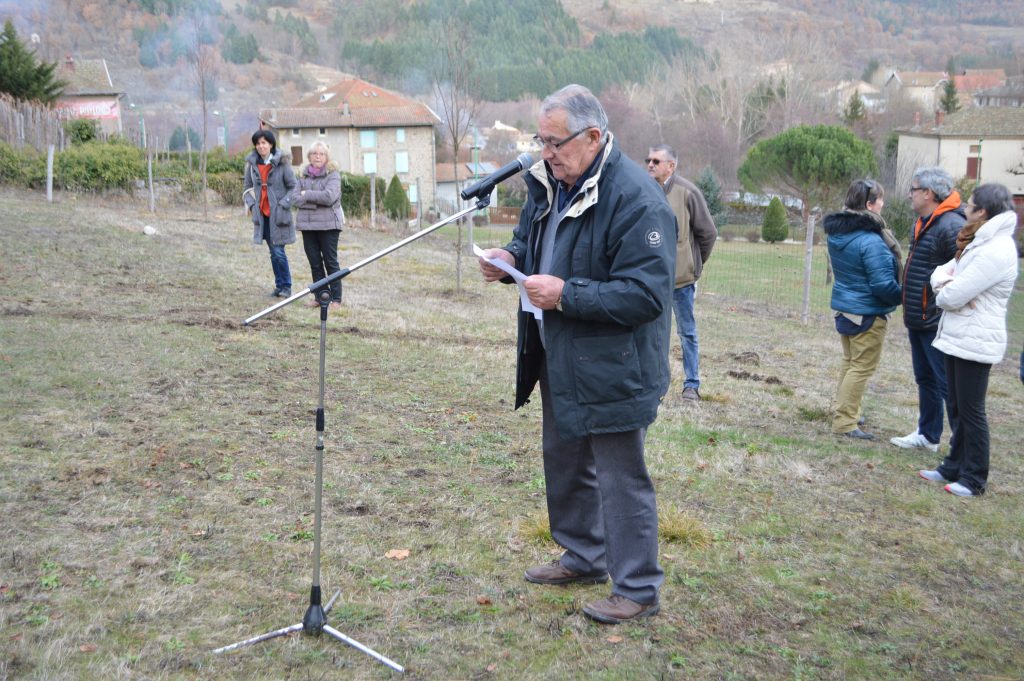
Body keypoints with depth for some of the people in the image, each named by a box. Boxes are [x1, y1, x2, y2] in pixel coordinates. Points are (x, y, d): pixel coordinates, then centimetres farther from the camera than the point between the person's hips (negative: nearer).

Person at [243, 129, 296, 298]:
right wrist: (250, 204, 3)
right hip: (262, 213, 5)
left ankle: (286, 287, 7)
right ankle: (279, 286, 21)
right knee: (273, 252, 11)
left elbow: (293, 186, -3)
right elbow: (247, 187, 17)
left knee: (279, 251, -7)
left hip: (278, 214, -5)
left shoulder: (281, 163, -7)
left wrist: (284, 204, -12)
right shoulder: (252, 164, 7)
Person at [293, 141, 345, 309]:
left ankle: (336, 298, 7)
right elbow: (295, 199, 1)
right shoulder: (303, 175, 11)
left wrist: (307, 195, -9)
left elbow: (329, 196, -19)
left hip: (328, 224, -5)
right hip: (307, 224, 5)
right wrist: (317, 201, -11)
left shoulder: (333, 174, -4)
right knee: (314, 263, 9)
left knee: (331, 262, 0)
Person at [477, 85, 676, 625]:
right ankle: (584, 557, 43)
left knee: (619, 478, 2)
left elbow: (645, 294, -27)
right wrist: (512, 257, -2)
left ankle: (638, 589, 19)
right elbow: (532, 238, 22)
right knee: (564, 463, 22)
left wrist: (567, 295, -29)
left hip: (610, 370, -9)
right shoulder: (549, 183, 4)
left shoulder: (636, 200, -24)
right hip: (558, 359, 10)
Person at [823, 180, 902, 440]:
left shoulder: (837, 233, 3)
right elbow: (883, 284, -23)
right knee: (862, 367, 1)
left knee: (850, 362, 21)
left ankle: (844, 412, 31)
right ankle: (845, 423, 4)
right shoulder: (870, 241, -24)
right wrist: (903, 296, -5)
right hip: (867, 313, -9)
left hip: (844, 308, 9)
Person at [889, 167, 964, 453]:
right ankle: (927, 435, 33)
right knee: (925, 380, 20)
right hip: (918, 320, 10)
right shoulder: (923, 224, 11)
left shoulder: (951, 226, -20)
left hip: (939, 323, -10)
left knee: (949, 385, -2)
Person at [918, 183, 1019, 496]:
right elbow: (941, 272, 13)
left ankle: (974, 479, 10)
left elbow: (952, 297, -22)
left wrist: (944, 291, 1)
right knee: (956, 407, 17)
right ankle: (954, 466, 28)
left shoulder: (995, 252, -21)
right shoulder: (979, 244, 12)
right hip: (958, 338, 10)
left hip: (975, 342, -10)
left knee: (971, 411, 0)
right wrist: (946, 283, -10)